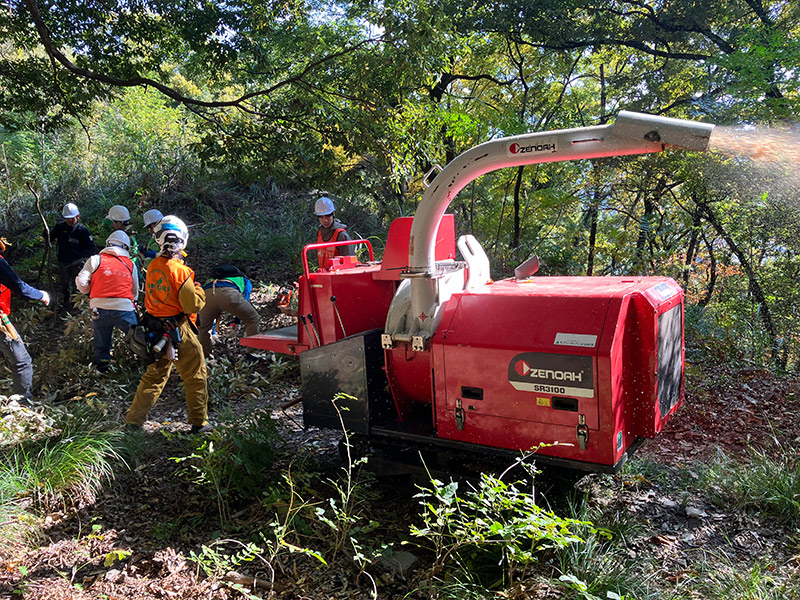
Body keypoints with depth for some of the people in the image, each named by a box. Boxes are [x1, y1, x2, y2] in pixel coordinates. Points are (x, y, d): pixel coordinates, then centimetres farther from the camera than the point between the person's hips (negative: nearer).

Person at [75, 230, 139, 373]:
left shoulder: (95, 260, 6)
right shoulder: (131, 265, 11)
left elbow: (81, 282, 0)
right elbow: (135, 293, 15)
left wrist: (88, 290, 20)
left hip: (99, 309, 1)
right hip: (124, 309, -1)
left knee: (101, 345, 12)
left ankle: (102, 371, 19)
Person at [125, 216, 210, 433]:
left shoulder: (153, 266, 2)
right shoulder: (179, 270, -20)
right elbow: (193, 305, -19)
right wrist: (199, 291, -1)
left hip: (155, 329, 7)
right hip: (178, 331, -7)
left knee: (154, 376, 20)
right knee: (195, 377, 8)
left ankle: (134, 419, 24)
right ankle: (199, 422, 17)